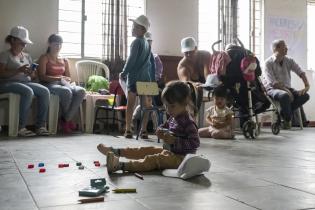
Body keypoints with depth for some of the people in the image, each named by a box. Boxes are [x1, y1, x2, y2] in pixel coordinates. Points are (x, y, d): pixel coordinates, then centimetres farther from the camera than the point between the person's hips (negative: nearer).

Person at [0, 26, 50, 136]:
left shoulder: (27, 56, 22)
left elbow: (32, 77, 19)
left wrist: (32, 73, -5)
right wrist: (19, 70, -20)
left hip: (26, 82, 6)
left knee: (44, 91, -23)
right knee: (28, 92, -36)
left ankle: (41, 126, -25)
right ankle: (21, 127, -32)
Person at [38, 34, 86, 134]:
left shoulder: (64, 60, 22)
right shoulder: (44, 58, 7)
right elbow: (42, 77, -5)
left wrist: (66, 80, -3)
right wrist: (59, 78, -16)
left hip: (64, 84, 5)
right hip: (49, 85, -5)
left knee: (81, 91, -28)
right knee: (67, 92, -38)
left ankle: (65, 120, -22)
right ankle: (68, 119, -12)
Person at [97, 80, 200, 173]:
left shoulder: (188, 123, -20)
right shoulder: (173, 118, 7)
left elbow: (195, 143, -27)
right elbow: (165, 126, 23)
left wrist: (174, 140, -30)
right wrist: (161, 132, -2)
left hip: (180, 157, -10)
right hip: (169, 151, 10)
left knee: (154, 160, -28)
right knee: (146, 150, 9)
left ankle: (120, 165, -44)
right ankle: (115, 152, 16)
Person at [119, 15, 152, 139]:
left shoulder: (136, 42, -8)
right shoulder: (147, 44, 14)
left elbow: (131, 60, -12)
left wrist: (123, 73, -2)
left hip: (134, 77, -7)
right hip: (146, 77, 7)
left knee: (130, 104, -1)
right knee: (145, 104, 6)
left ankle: (128, 130, 0)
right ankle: (144, 130, 10)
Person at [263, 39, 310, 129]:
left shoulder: (289, 61, 7)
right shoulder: (268, 63, -10)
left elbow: (301, 73, 2)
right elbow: (272, 83, -18)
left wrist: (307, 86, -15)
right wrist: (286, 90, -26)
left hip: (287, 88, 6)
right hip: (272, 89, -6)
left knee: (305, 95, -19)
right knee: (285, 95, -38)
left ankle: (282, 114, -11)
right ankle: (287, 120, -13)